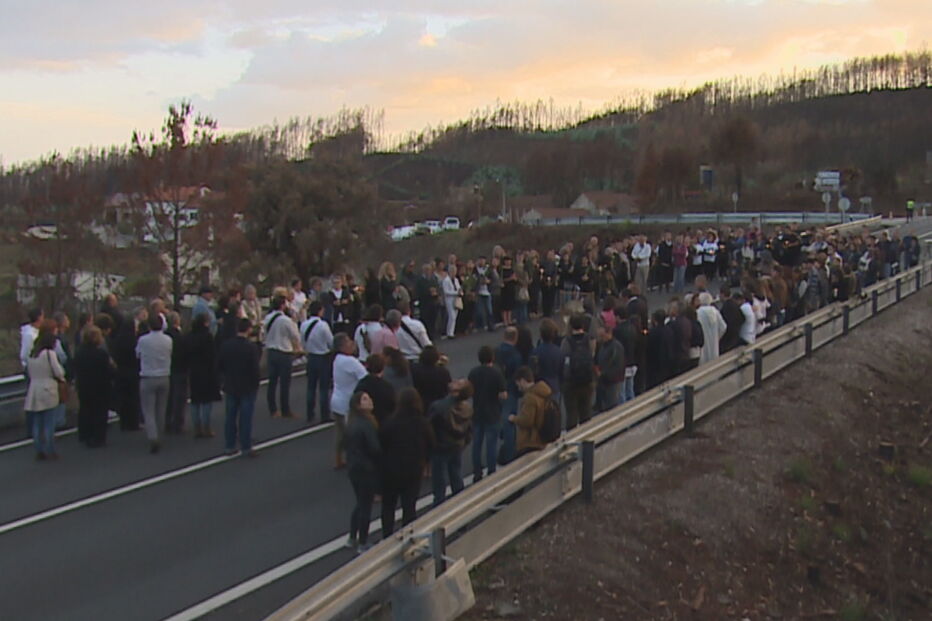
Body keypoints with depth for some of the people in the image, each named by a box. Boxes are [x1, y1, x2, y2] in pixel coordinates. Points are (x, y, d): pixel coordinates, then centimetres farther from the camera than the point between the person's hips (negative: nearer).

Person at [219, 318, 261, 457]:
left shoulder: (225, 345, -3)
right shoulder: (251, 348, -18)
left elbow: (219, 365, 3)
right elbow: (255, 369, -16)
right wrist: (256, 385, -2)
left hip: (230, 387, 4)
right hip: (247, 388, -4)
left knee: (230, 417, 12)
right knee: (245, 418, 2)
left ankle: (230, 446, 16)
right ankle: (246, 447, 6)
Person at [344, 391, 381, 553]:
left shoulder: (351, 423, 6)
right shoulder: (367, 424, -22)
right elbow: (375, 448, -22)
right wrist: (382, 461, -4)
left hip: (353, 468, 8)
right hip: (367, 470, -8)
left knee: (360, 503, 22)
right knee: (366, 506, 4)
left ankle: (352, 538, 31)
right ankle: (362, 544, 13)